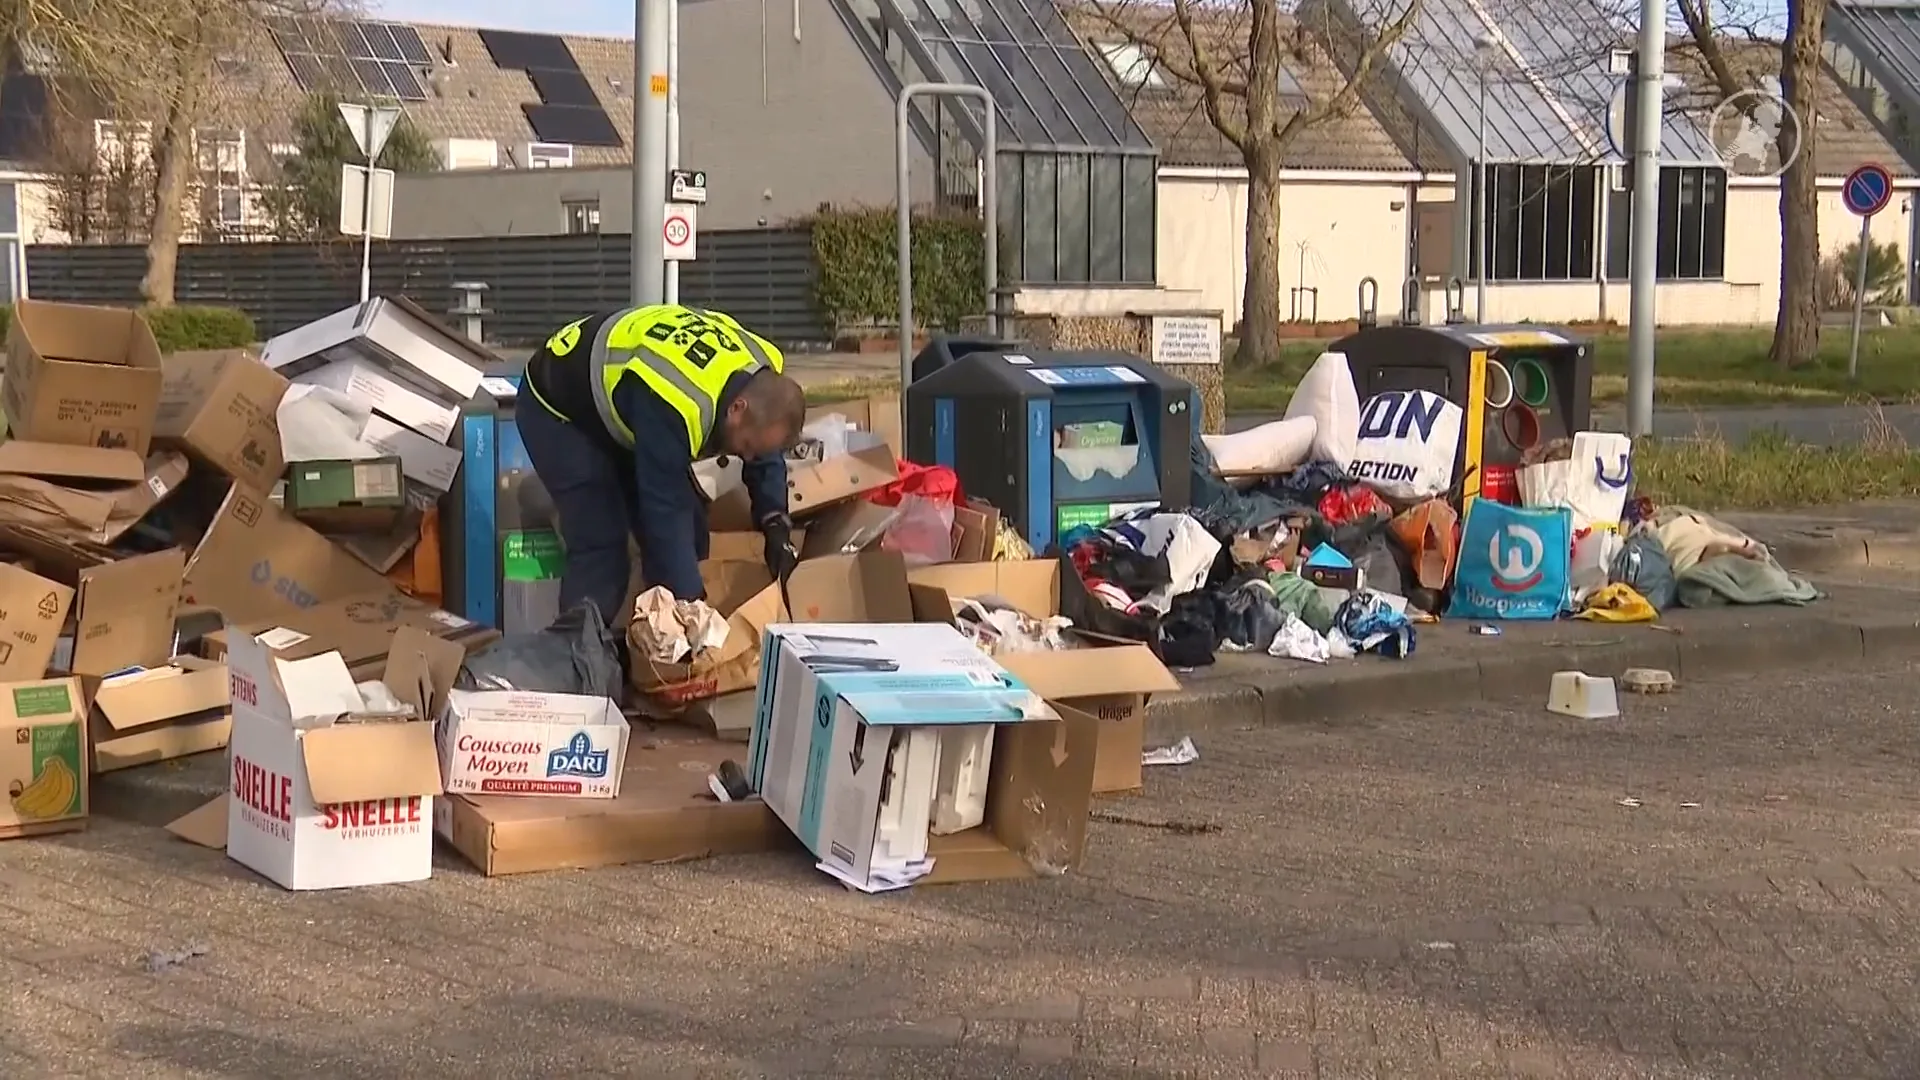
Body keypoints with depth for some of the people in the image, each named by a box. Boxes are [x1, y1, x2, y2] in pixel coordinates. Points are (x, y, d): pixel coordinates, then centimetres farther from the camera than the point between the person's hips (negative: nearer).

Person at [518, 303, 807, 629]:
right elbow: (665, 510, -38)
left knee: (689, 529, 1)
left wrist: (775, 522, -18)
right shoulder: (678, 404, -42)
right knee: (602, 548, -19)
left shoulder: (762, 377, -17)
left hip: (618, 410, 8)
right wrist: (692, 603, -35)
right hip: (558, 411, -8)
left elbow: (767, 454, -1)